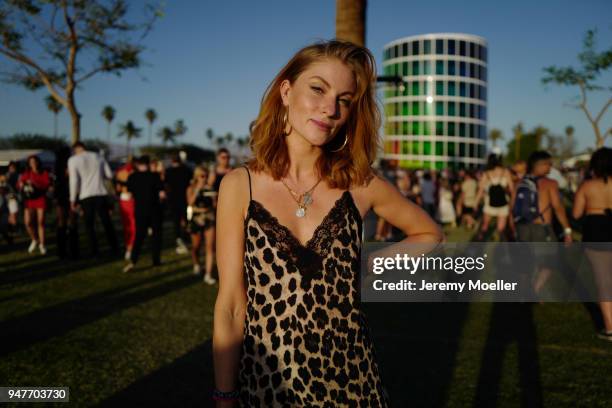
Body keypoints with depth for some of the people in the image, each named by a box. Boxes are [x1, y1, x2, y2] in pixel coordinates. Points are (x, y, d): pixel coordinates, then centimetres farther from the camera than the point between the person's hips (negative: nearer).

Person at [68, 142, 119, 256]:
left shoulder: (73, 160, -1)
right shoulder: (98, 156, 8)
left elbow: (74, 181, -9)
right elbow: (109, 175, 9)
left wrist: (73, 200, -4)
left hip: (86, 196, -2)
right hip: (101, 194, 3)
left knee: (89, 224, 9)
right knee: (107, 222, 12)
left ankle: (94, 251, 5)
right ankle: (115, 249, 16)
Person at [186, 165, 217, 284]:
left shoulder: (210, 188, 3)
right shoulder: (191, 188, 1)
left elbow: (215, 204, 9)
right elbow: (190, 202, -17)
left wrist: (215, 197, -11)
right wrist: (198, 188, -19)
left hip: (209, 218, 0)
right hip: (196, 218, 0)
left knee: (210, 247, -8)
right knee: (196, 246, 14)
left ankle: (208, 274, -6)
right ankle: (196, 264, 43)